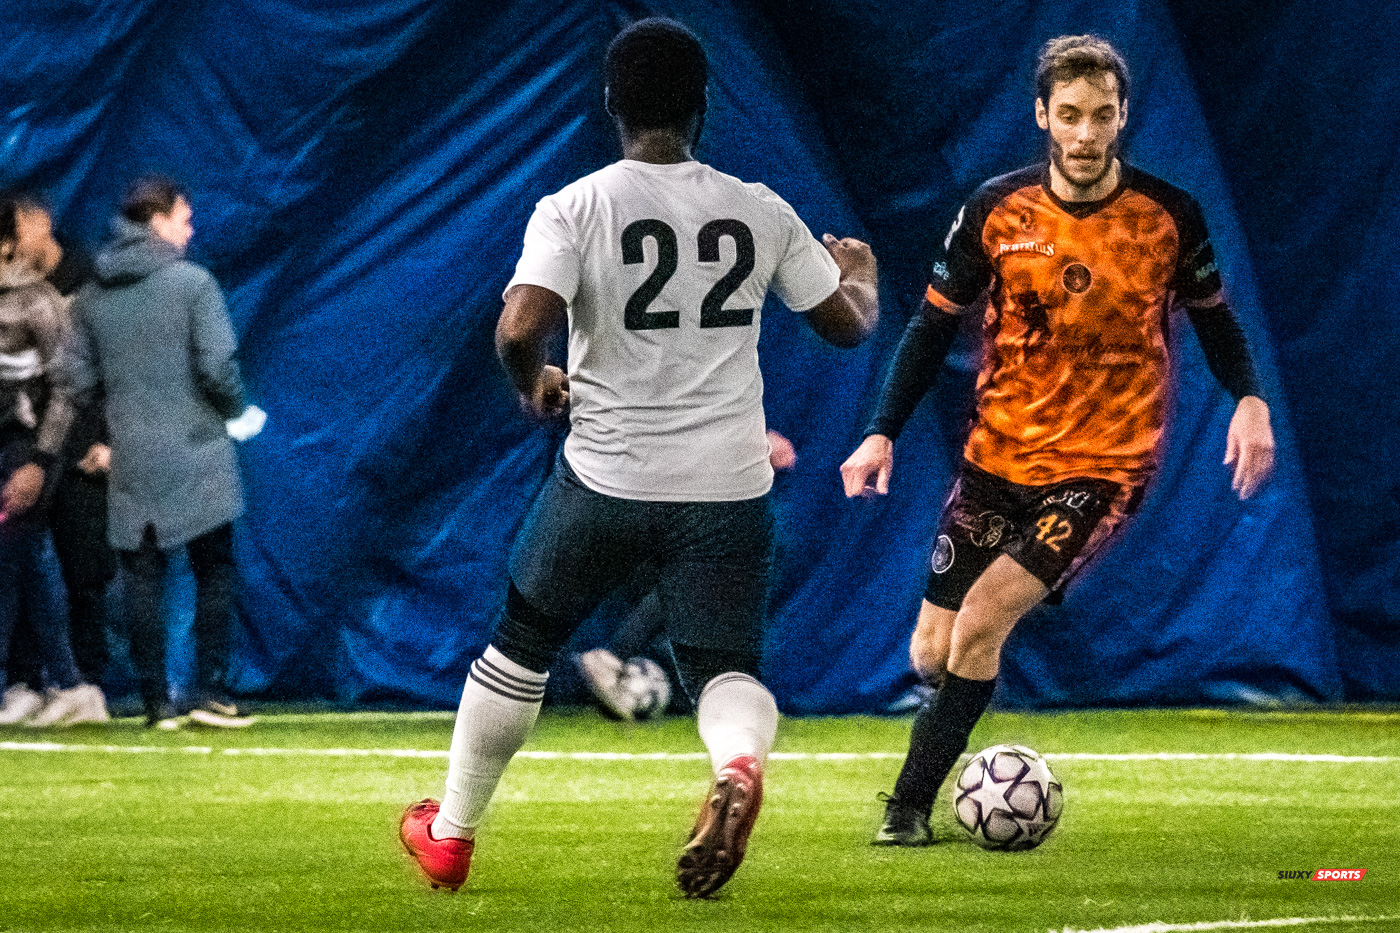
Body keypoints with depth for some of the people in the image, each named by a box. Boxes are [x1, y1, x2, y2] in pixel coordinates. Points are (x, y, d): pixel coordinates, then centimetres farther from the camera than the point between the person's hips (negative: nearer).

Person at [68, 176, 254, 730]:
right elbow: (218, 366, -14)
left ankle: (156, 701, 5)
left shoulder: (92, 297, 6)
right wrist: (235, 408, 5)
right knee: (214, 570, 6)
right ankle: (210, 691, 1)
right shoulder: (191, 283, -9)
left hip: (131, 456, 4)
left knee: (143, 578, 6)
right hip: (196, 454, -4)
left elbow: (83, 381, 5)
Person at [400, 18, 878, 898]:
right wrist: (859, 270, 35)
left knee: (521, 649, 19)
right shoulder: (761, 213, 1)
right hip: (727, 488, 1)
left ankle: (449, 838, 30)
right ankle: (741, 761, -30)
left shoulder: (576, 208, -8)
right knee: (726, 666, 7)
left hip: (606, 481, -1)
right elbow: (849, 324, 12)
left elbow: (520, 327, -21)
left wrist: (534, 385, 2)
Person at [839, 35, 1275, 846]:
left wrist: (1250, 400, -9)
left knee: (981, 619, -21)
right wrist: (884, 433, -5)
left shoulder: (1170, 217, -6)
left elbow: (1212, 316, 9)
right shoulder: (998, 211, -3)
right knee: (933, 654, 2)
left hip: (1105, 466, -3)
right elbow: (936, 323, 4)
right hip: (998, 455, 3)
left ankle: (911, 805, -11)